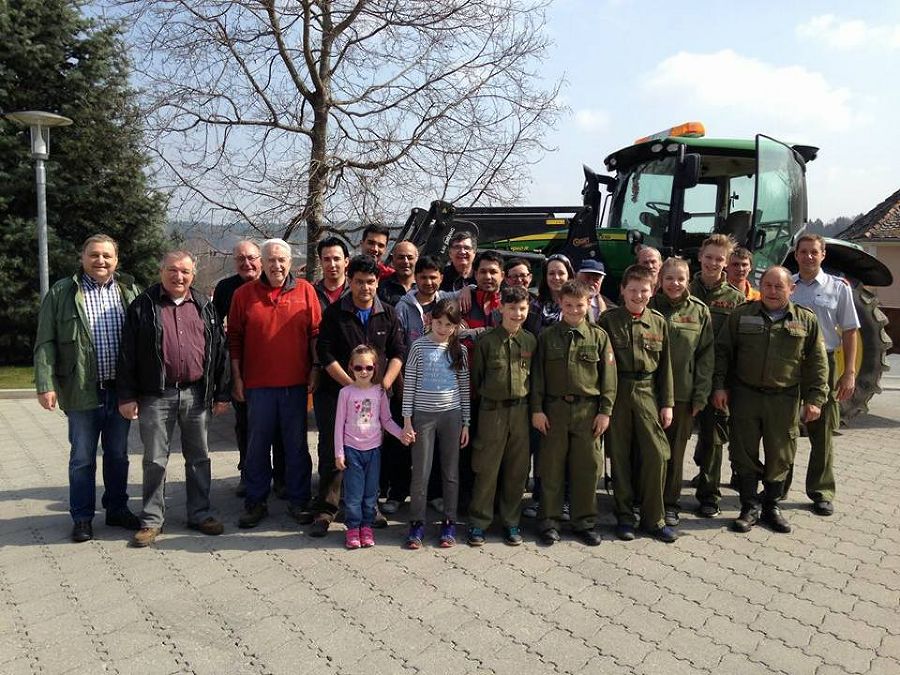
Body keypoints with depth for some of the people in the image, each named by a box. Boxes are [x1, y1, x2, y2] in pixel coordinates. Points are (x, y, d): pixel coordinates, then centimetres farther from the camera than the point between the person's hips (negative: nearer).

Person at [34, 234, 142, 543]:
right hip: (82, 391, -2)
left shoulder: (130, 291, 5)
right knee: (82, 458, 9)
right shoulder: (62, 292, -1)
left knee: (118, 455, 14)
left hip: (120, 390, 2)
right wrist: (45, 384, -11)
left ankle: (117, 509, 29)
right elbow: (45, 343, -3)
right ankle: (82, 518, 22)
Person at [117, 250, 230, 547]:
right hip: (156, 395, -2)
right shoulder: (143, 305, 2)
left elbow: (219, 351, 9)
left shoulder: (205, 307, 9)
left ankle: (199, 513, 23)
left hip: (196, 394, 2)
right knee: (155, 460, 5)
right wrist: (127, 396, -5)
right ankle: (152, 519, 18)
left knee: (199, 457, 10)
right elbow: (128, 354, 0)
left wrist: (222, 393, 5)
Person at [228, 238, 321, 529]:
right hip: (257, 384, 0)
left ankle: (298, 501, 21)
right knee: (257, 445, 10)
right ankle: (256, 502, 23)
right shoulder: (244, 294, 4)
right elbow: (235, 339, 6)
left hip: (295, 383, 0)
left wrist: (314, 370, 0)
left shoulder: (305, 290, 3)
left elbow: (315, 333, 4)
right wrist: (237, 377, 3)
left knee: (296, 445, 9)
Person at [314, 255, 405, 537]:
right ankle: (325, 511, 11)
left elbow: (397, 353, 6)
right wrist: (353, 385, -13)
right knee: (332, 452, 0)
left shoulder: (388, 315, 7)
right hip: (336, 393, -2)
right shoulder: (334, 313, -1)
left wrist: (384, 384, -9)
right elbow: (325, 354, -6)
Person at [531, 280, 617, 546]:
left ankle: (584, 522, 20)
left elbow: (608, 377, 3)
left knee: (587, 467, 6)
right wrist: (537, 409, -2)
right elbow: (537, 375, 4)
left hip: (588, 410, 0)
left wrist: (605, 411, -2)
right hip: (554, 409, 0)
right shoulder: (547, 337, 4)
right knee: (552, 467, 5)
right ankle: (549, 521, 17)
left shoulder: (599, 336, 3)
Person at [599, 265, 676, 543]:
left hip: (647, 393, 2)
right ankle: (624, 516, 19)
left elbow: (665, 365, 8)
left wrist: (667, 403, 5)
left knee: (656, 455, -1)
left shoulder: (658, 321, 6)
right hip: (616, 394, -1)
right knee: (620, 456, 6)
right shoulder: (608, 320, -1)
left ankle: (654, 518, 14)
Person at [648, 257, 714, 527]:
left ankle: (670, 504, 24)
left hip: (683, 394, 1)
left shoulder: (699, 311, 4)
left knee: (675, 451, 10)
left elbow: (706, 355, 3)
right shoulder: (649, 307, 0)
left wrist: (701, 395, -2)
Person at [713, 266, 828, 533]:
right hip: (745, 396, 0)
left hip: (785, 400, 0)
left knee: (780, 456, 8)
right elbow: (722, 351, 5)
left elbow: (817, 363, 5)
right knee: (745, 454, 4)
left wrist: (814, 399, 0)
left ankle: (771, 507, 25)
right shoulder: (741, 315, 3)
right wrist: (719, 385, -2)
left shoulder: (806, 320, 4)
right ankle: (750, 508, 17)